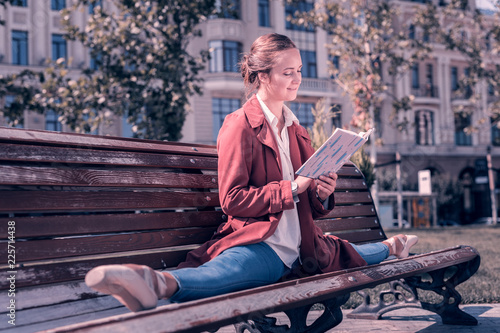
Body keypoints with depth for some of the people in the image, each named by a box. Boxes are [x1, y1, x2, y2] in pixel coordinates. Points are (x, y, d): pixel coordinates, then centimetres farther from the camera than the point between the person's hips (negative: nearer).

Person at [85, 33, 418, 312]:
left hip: (299, 247, 8)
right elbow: (232, 199, -8)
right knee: (217, 274, -40)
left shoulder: (297, 130, 22)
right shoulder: (240, 125, -1)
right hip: (258, 243, -8)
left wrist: (323, 194, 2)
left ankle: (387, 248, 60)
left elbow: (311, 205, 26)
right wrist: (291, 188, -15)